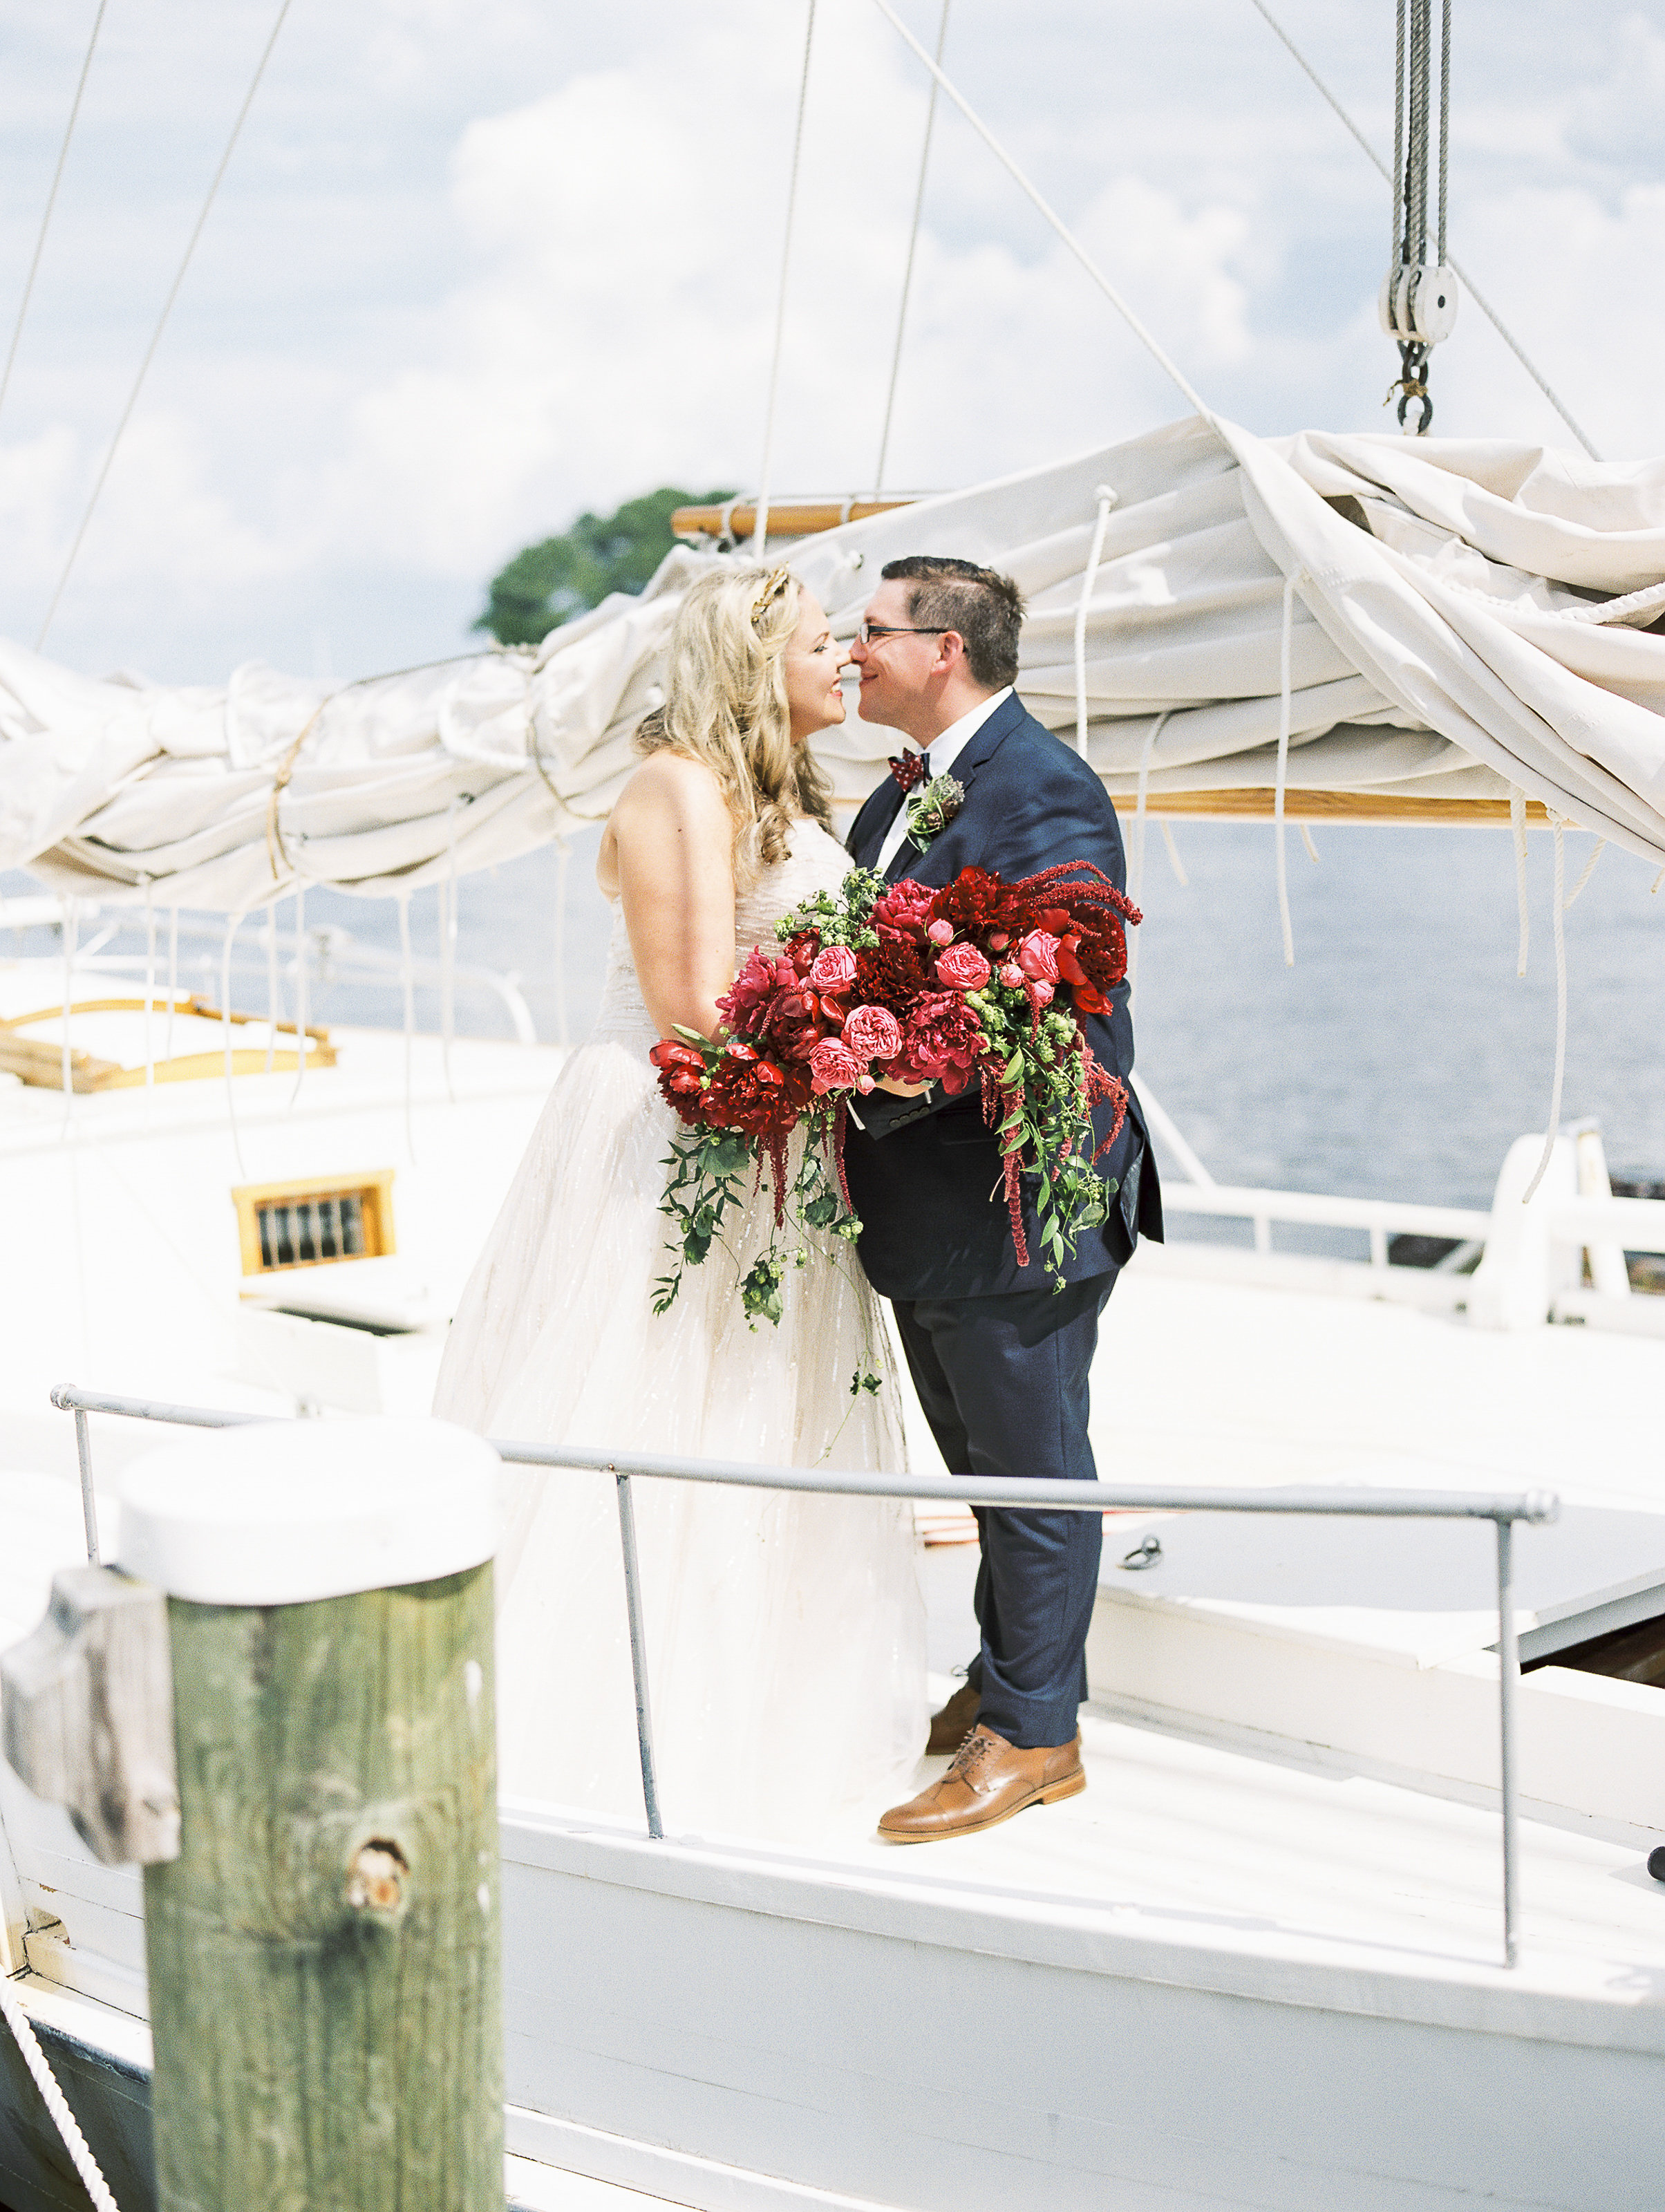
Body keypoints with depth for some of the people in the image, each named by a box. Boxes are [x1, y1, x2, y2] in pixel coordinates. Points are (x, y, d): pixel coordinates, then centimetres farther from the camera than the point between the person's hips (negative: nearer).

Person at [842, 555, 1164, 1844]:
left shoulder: (1044, 791, -18)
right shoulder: (903, 793, 12)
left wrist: (882, 1079, -30)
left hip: (1012, 1200, -9)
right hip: (925, 1205, 10)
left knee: (1032, 1471, 4)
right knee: (986, 1467, 22)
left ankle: (1036, 1738, 15)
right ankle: (1003, 1679, 37)